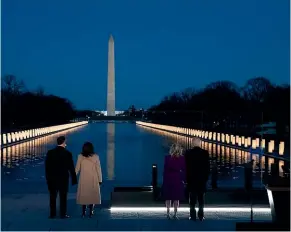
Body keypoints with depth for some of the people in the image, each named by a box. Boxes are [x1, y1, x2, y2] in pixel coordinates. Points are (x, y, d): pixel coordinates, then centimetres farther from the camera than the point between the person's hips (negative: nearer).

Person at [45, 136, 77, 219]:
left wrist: (47, 178, 9)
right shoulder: (67, 153, -10)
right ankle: (63, 214, 8)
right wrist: (74, 179, 1)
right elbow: (71, 168, -7)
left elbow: (47, 166, 0)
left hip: (52, 178, 2)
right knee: (63, 197, 6)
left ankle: (52, 214, 14)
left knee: (52, 197, 10)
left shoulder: (50, 153, -4)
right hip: (63, 178, -2)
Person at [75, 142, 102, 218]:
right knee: (92, 195, 7)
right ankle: (90, 212, 4)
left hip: (83, 179, 1)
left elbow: (77, 169, -2)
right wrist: (100, 180, 2)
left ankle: (83, 212, 8)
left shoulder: (80, 157, -6)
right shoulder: (95, 157, -7)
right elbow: (98, 169, -5)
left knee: (83, 195, 10)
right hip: (93, 179, 0)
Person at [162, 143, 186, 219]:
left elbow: (165, 170, -2)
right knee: (176, 198, 6)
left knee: (168, 197, 9)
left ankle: (168, 213, 7)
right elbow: (184, 170, -4)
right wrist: (183, 180, 4)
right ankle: (175, 214, 4)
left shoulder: (167, 158, -4)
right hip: (178, 180, 0)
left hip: (168, 179, 0)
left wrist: (164, 180, 4)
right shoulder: (182, 159, -5)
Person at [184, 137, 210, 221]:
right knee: (201, 197, 7)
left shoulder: (187, 153, -5)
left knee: (192, 198, 4)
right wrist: (206, 176, 8)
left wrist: (186, 177, 6)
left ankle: (193, 215, 3)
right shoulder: (205, 153, -4)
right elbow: (208, 166, -2)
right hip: (202, 178, 0)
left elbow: (185, 166, -2)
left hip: (191, 178, 0)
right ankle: (201, 215, 6)